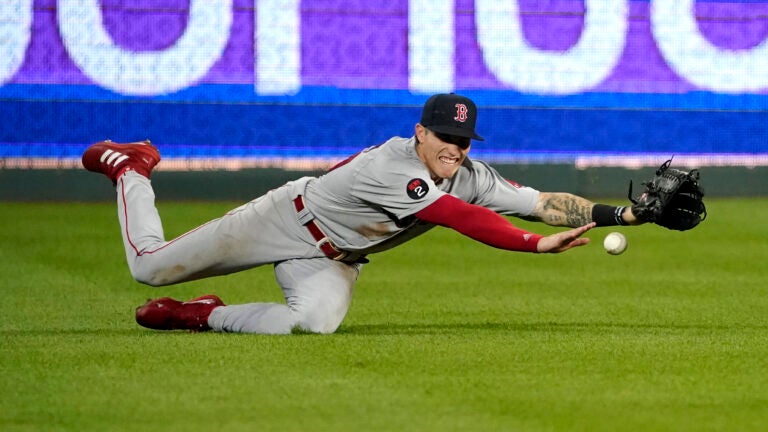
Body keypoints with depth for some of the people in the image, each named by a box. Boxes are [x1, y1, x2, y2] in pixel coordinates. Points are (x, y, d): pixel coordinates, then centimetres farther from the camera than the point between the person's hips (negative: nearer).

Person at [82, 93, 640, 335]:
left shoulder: (471, 177, -14)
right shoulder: (391, 165, -36)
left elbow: (543, 202, -21)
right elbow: (461, 218, -45)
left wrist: (620, 214, -32)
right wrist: (537, 243, -52)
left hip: (331, 261, 6)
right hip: (289, 217, -6)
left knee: (317, 321, -27)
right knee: (151, 265, 1)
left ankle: (203, 316, 1)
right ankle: (129, 167, 32)